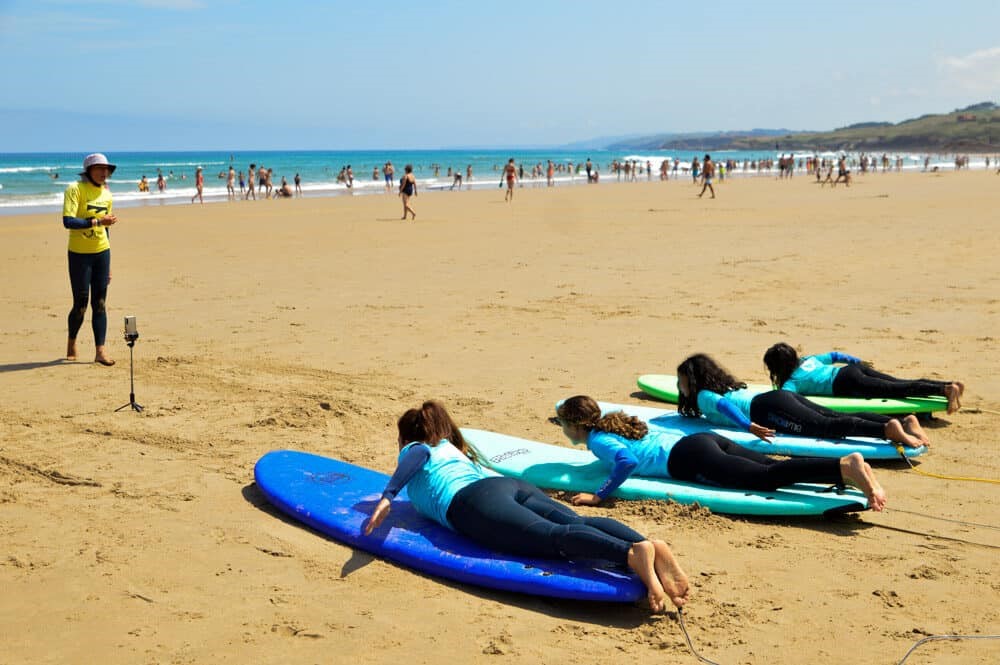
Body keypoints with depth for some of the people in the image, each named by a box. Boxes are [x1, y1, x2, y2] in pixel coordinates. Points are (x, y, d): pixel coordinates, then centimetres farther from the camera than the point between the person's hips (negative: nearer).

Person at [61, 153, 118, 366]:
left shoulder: (106, 193, 9)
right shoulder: (75, 189, -11)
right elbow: (68, 221, -22)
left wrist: (108, 263, 16)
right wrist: (98, 221, -28)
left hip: (101, 252, 5)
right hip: (79, 254, -5)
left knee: (100, 304, 2)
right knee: (81, 305, 2)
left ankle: (100, 351, 3)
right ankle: (71, 342, 27)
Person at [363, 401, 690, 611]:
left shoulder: (413, 450, 25)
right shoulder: (459, 451, 44)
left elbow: (418, 456, 1)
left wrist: (387, 498, -8)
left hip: (473, 500, -6)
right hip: (519, 487, 6)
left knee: (552, 536, -29)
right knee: (576, 525, -20)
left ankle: (633, 552, -56)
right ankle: (649, 546, -48)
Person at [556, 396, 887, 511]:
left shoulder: (598, 440, 1)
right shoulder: (613, 424, 27)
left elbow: (627, 461, -19)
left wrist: (599, 495, -15)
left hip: (690, 458, -8)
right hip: (704, 440, 8)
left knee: (768, 477, -23)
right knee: (776, 468, -5)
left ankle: (845, 466, -40)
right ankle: (849, 470, -19)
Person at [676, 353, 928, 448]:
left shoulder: (703, 397, 6)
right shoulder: (726, 385, 32)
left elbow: (723, 405, -15)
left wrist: (749, 426, -27)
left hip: (767, 407, -8)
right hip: (784, 396, 8)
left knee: (826, 427, -26)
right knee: (839, 418, -8)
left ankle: (888, 430, -46)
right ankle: (902, 422, -23)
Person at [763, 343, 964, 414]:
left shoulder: (791, 381, 1)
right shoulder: (809, 359, 25)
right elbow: (834, 355, 30)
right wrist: (858, 362, 43)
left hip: (845, 383, -8)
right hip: (853, 368, 8)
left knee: (898, 389, -19)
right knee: (902, 383, 2)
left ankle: (946, 390, -31)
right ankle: (950, 384, -9)